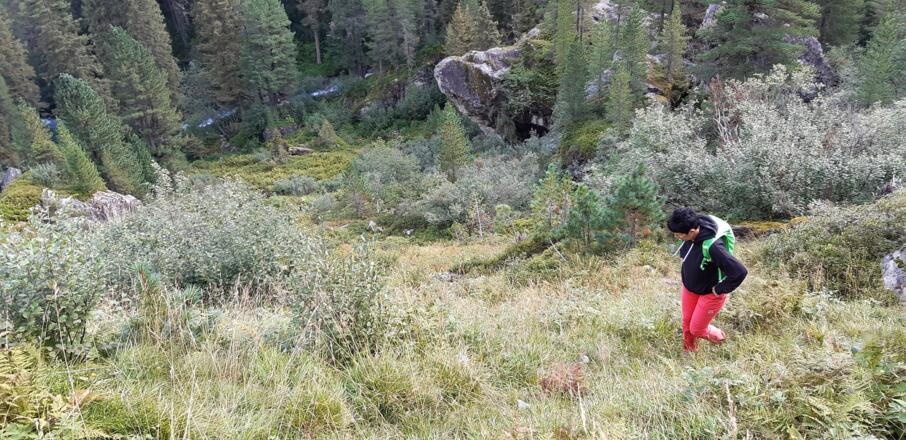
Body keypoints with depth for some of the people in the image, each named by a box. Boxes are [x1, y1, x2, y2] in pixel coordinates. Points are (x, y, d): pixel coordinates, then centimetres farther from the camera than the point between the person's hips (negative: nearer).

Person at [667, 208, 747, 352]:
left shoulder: (712, 246, -41)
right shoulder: (690, 234, -19)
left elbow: (739, 272, -39)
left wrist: (720, 290, -24)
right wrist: (686, 275, 6)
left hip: (709, 293, -6)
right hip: (689, 287, 6)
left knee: (697, 330, 10)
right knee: (687, 324, 21)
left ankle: (719, 337, 42)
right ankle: (689, 351, 47)